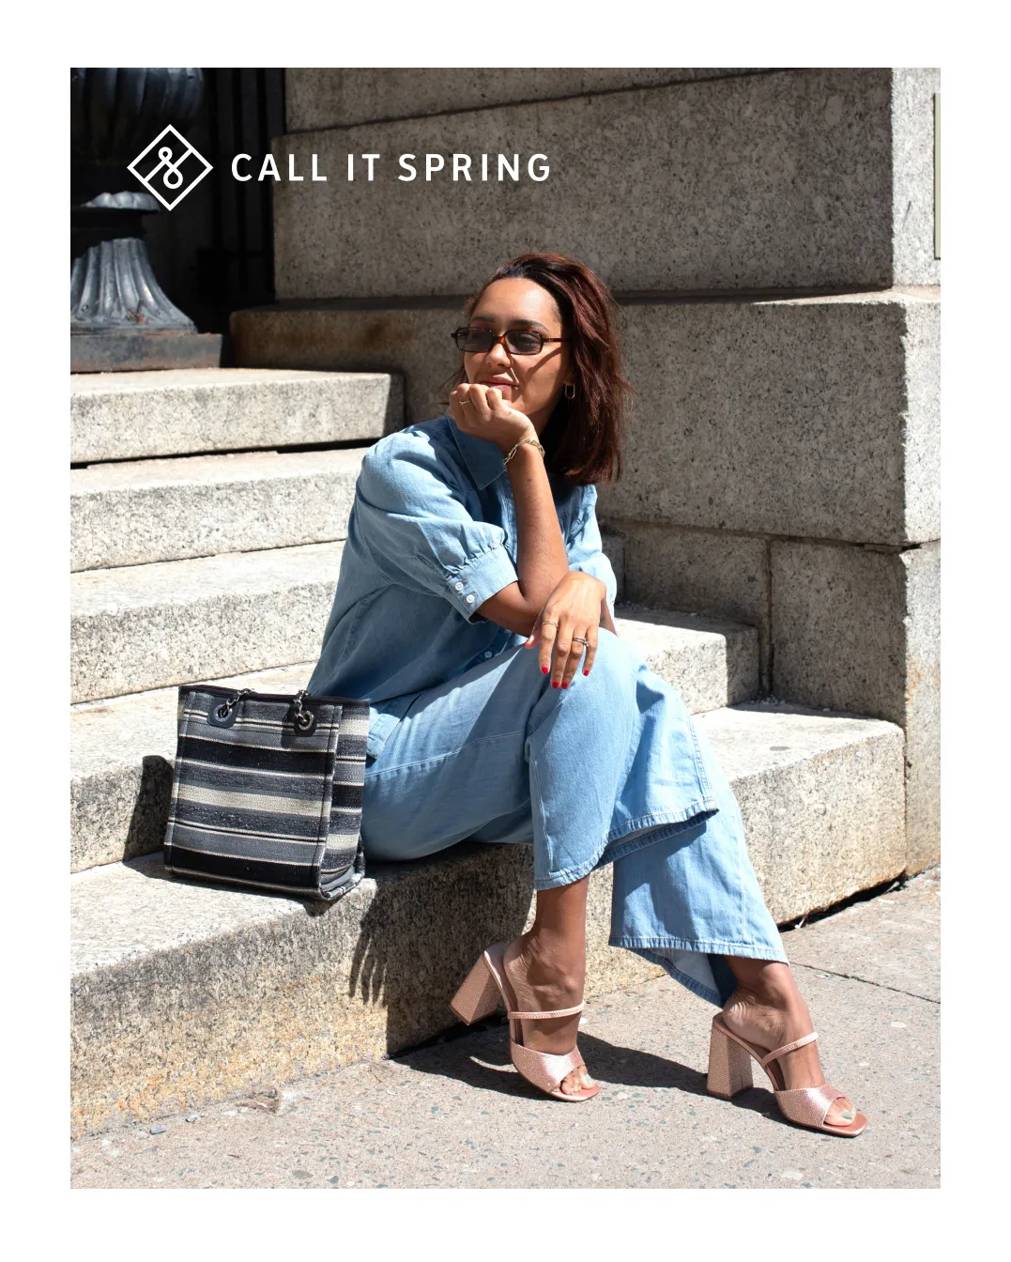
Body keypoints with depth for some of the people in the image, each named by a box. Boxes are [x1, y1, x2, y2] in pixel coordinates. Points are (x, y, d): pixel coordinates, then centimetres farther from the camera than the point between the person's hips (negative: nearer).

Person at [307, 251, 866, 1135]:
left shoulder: (568, 473, 7)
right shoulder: (405, 470, -16)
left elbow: (584, 593, -5)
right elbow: (533, 606, -21)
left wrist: (585, 588, -28)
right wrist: (523, 450, -22)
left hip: (490, 767, 6)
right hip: (382, 777, -6)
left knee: (651, 713, -20)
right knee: (593, 665, -26)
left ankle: (759, 987, -23)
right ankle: (553, 961, -25)